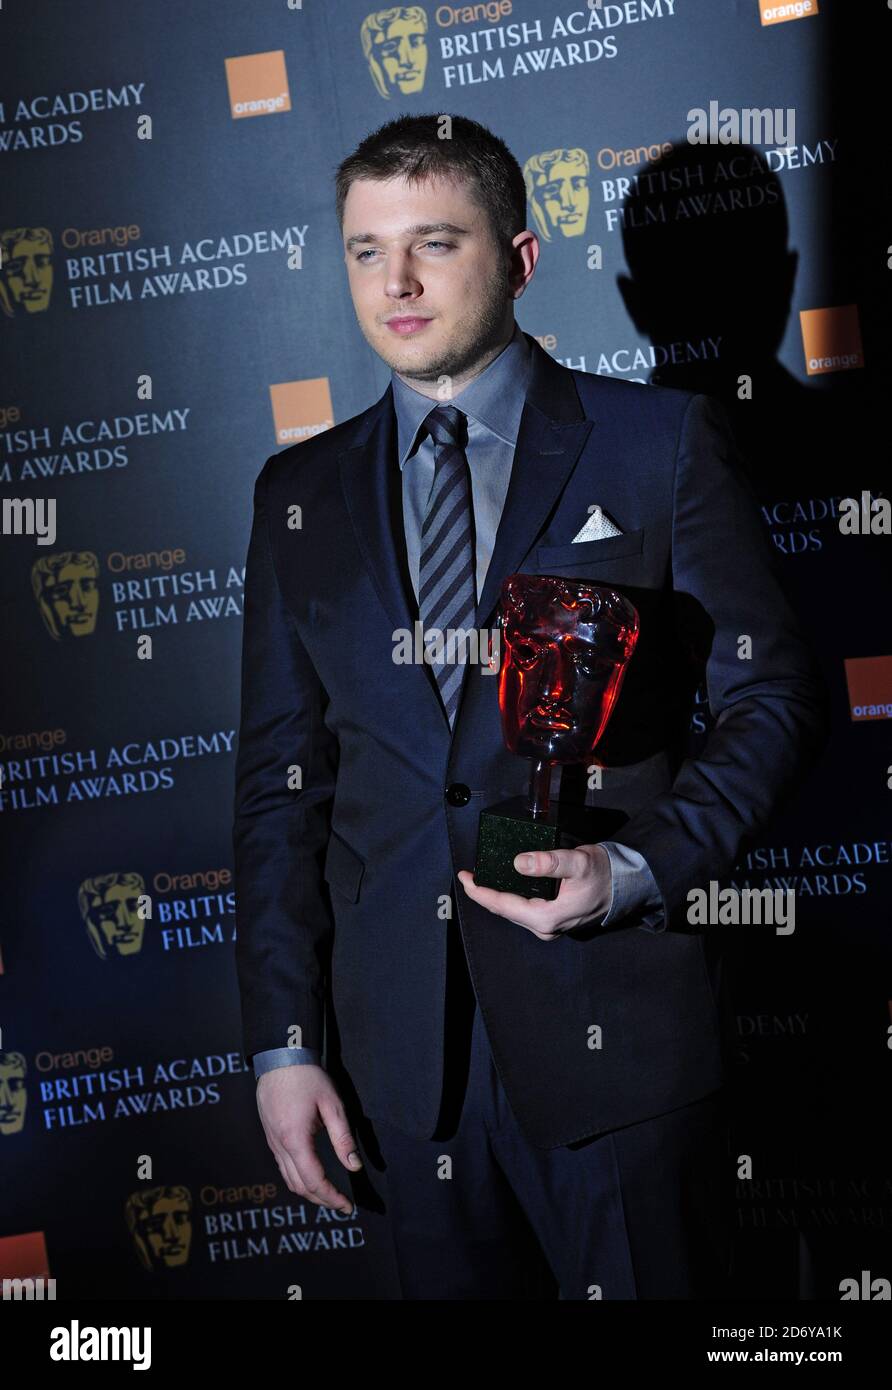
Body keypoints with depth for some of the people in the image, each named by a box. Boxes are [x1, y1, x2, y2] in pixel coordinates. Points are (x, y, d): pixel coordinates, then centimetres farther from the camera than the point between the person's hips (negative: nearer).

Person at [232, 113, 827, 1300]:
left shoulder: (661, 444, 0)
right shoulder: (301, 492, 9)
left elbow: (773, 694, 1)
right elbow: (281, 779, 8)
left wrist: (638, 868, -15)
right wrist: (283, 1043, 2)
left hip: (614, 1025, -2)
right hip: (401, 1047, 3)